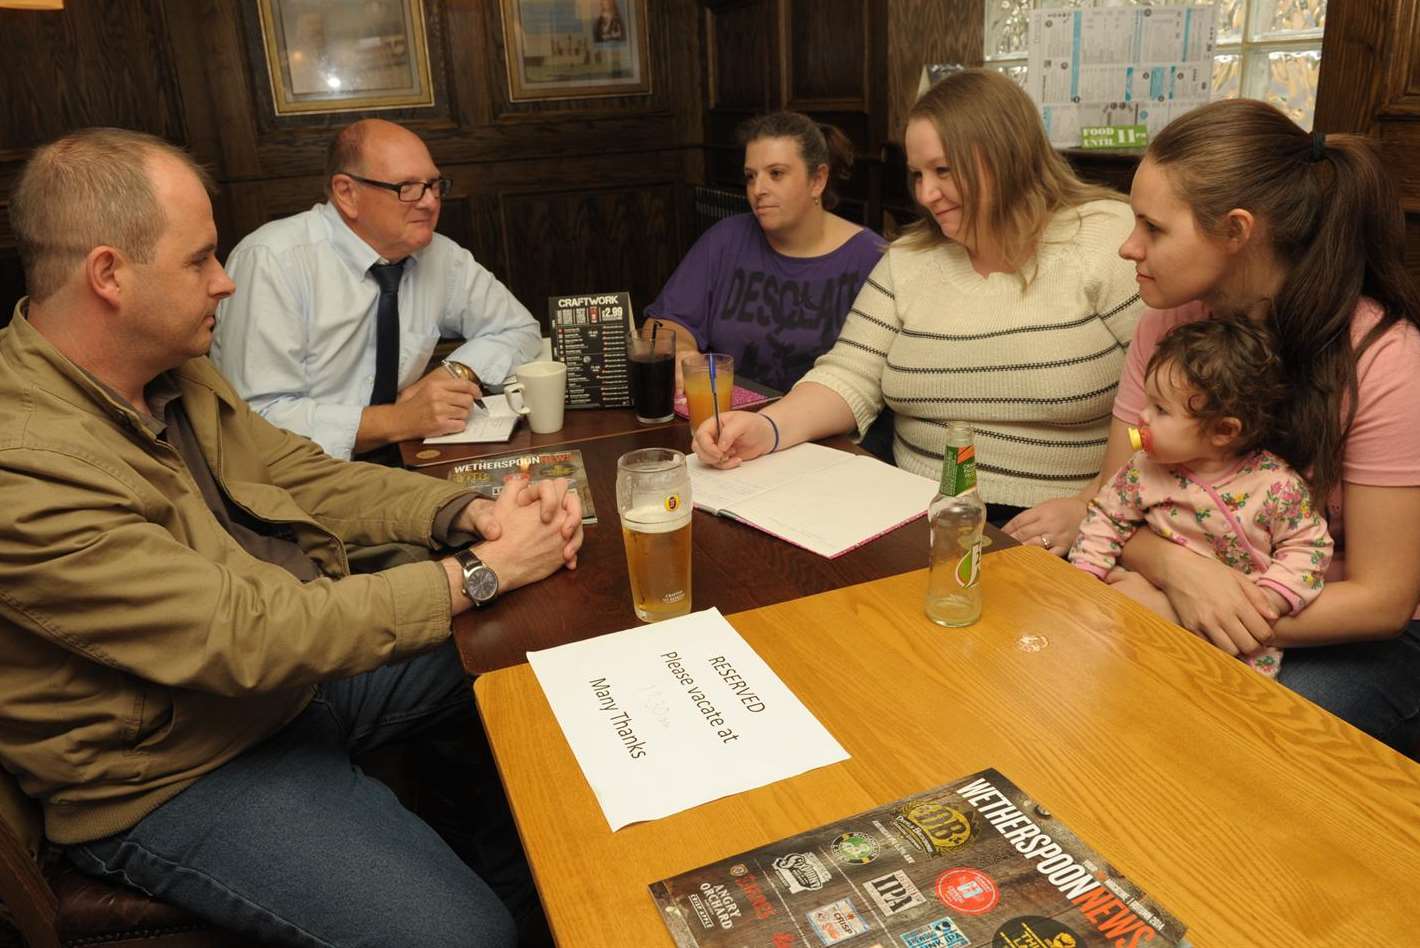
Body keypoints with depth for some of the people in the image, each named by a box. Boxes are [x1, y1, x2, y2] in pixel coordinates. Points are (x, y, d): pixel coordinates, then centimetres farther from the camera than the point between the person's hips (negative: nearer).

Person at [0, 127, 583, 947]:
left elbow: (302, 476, 5)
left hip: (296, 654, 9)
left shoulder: (173, 370, -1)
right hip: (181, 773, -8)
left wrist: (469, 512, -12)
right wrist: (480, 573, -24)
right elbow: (247, 637, -30)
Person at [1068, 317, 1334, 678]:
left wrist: (1264, 601, -17)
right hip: (1163, 601, 4)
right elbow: (1106, 516, 6)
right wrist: (1085, 576, -5)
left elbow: (1307, 546, -3)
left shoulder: (1275, 485, -13)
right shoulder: (1145, 470, -5)